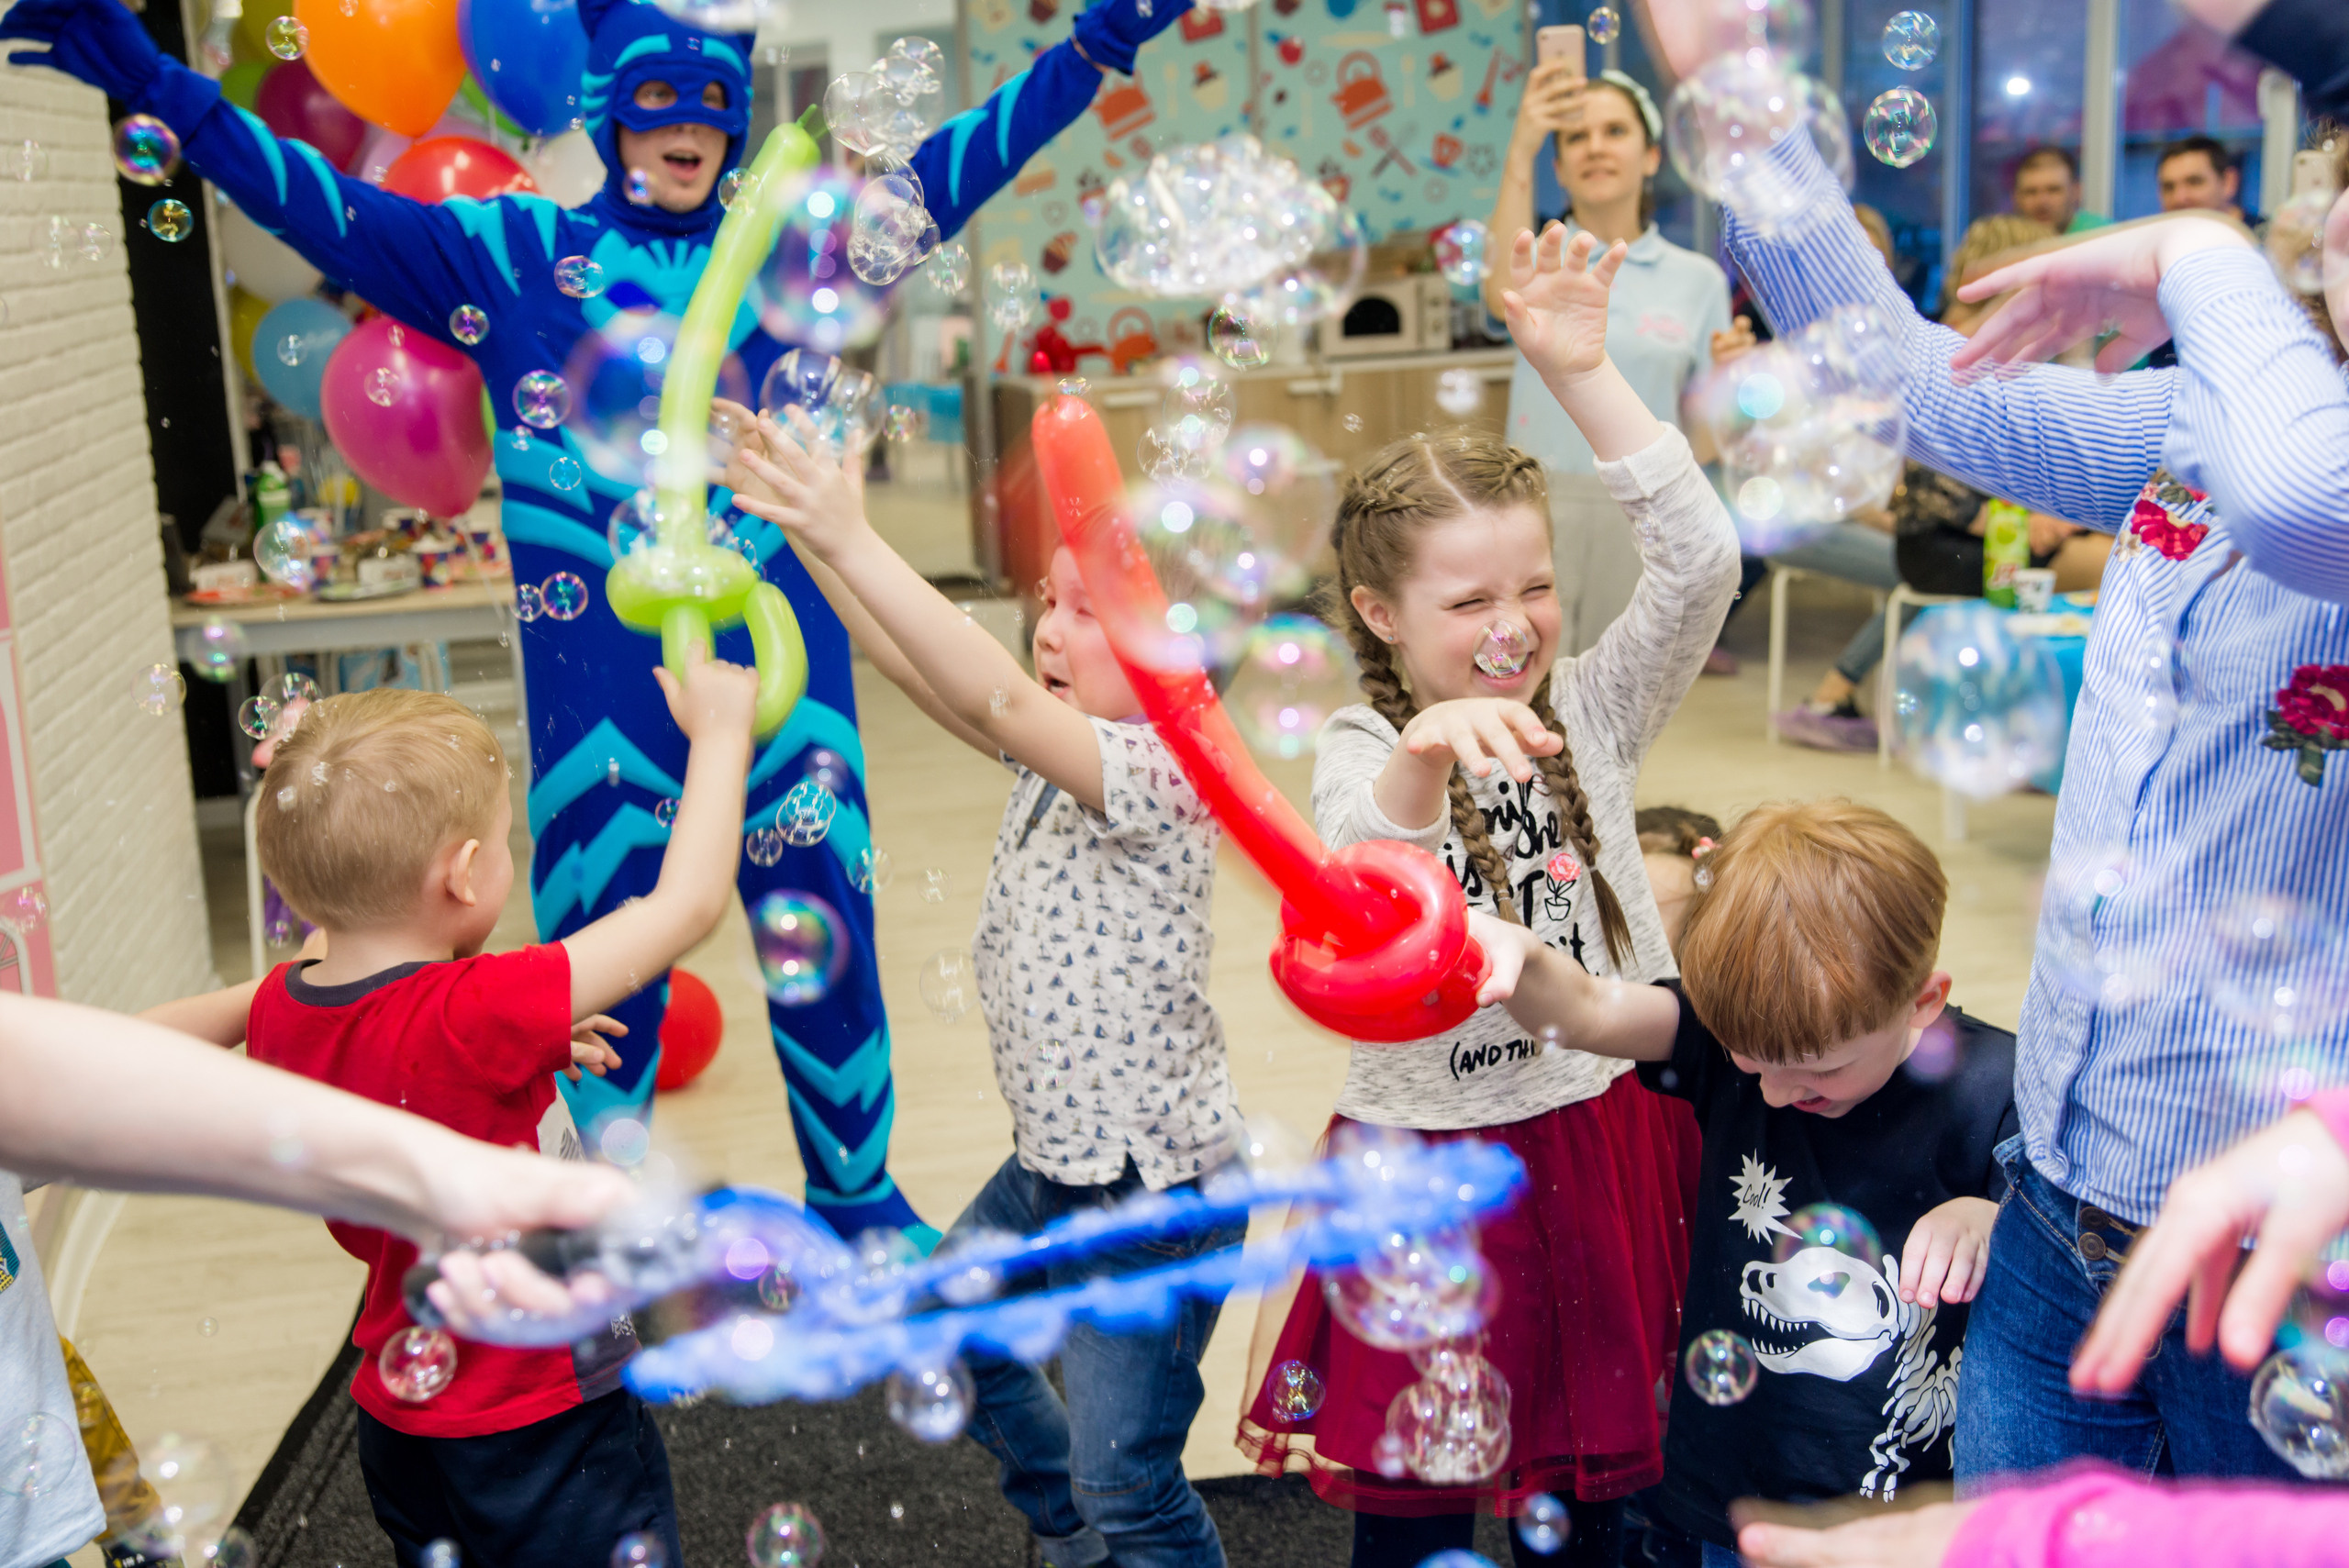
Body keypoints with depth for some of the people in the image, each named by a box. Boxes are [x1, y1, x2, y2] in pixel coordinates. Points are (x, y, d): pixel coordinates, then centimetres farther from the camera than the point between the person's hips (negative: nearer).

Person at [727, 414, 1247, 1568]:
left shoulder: (1165, 772, -24)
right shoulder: (1050, 751, 1)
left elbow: (1000, 697, -37)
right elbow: (919, 667, -6)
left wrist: (850, 540, -40)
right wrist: (805, 528, -17)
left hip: (1156, 1193, -9)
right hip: (1049, 1168, 9)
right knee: (952, 1342, 28)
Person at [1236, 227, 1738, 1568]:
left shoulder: (1594, 713, 0)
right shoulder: (1362, 749, -9)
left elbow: (1704, 562, -13)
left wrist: (1583, 373, -19)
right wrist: (1422, 761, -50)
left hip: (1607, 1143, 3)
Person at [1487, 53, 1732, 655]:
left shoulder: (1698, 279, 7)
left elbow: (1702, 442, 8)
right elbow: (1504, 298, -22)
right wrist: (1520, 152, -28)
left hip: (1641, 516, 2)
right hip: (1538, 508, -2)